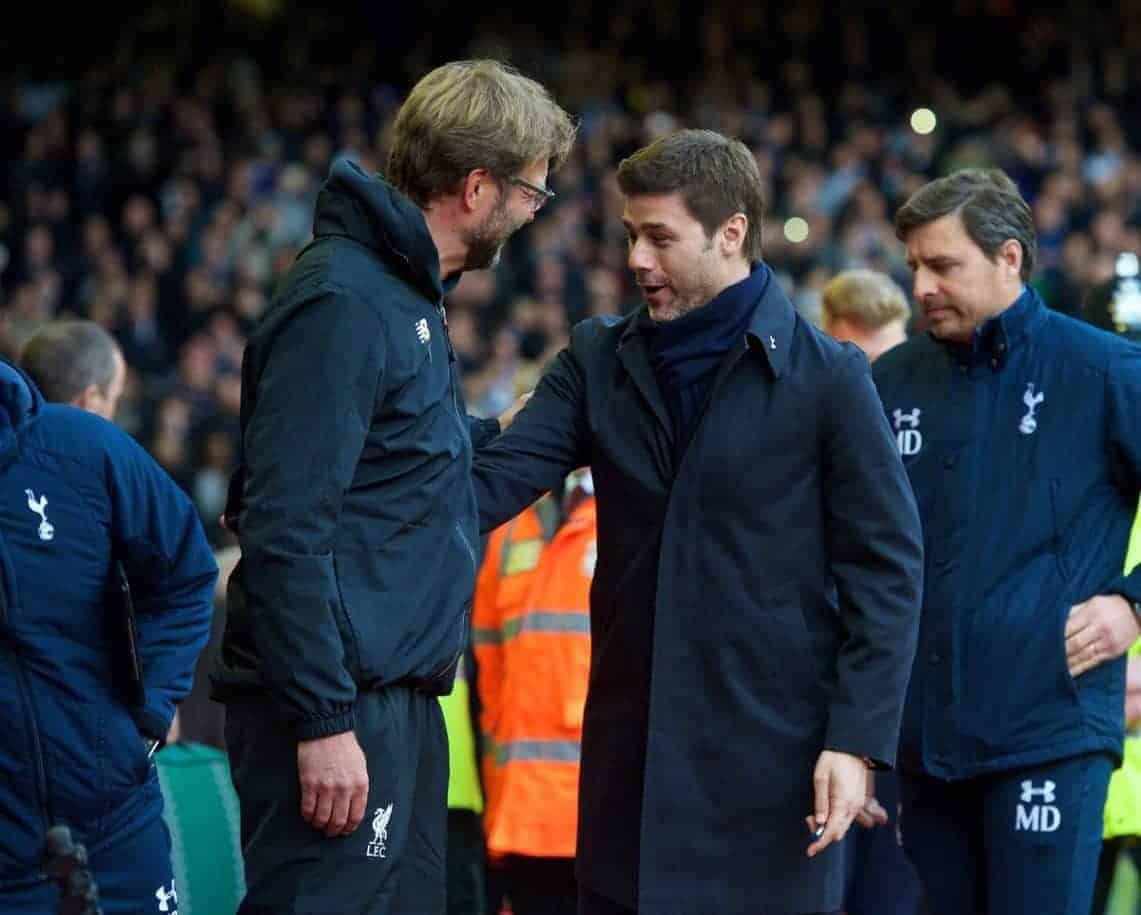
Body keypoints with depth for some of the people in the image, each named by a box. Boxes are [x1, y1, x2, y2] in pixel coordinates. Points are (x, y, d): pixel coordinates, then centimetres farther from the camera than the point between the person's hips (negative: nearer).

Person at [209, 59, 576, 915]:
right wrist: (323, 721, -23)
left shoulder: (407, 293, 16)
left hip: (398, 699, 10)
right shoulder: (341, 302, -15)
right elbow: (284, 529, -21)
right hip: (337, 711, -10)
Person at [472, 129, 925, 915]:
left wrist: (858, 740, -11)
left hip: (772, 753, -4)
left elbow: (887, 568, -4)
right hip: (630, 751, 4)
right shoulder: (598, 361, 9)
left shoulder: (827, 378, -3)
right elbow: (500, 477, -4)